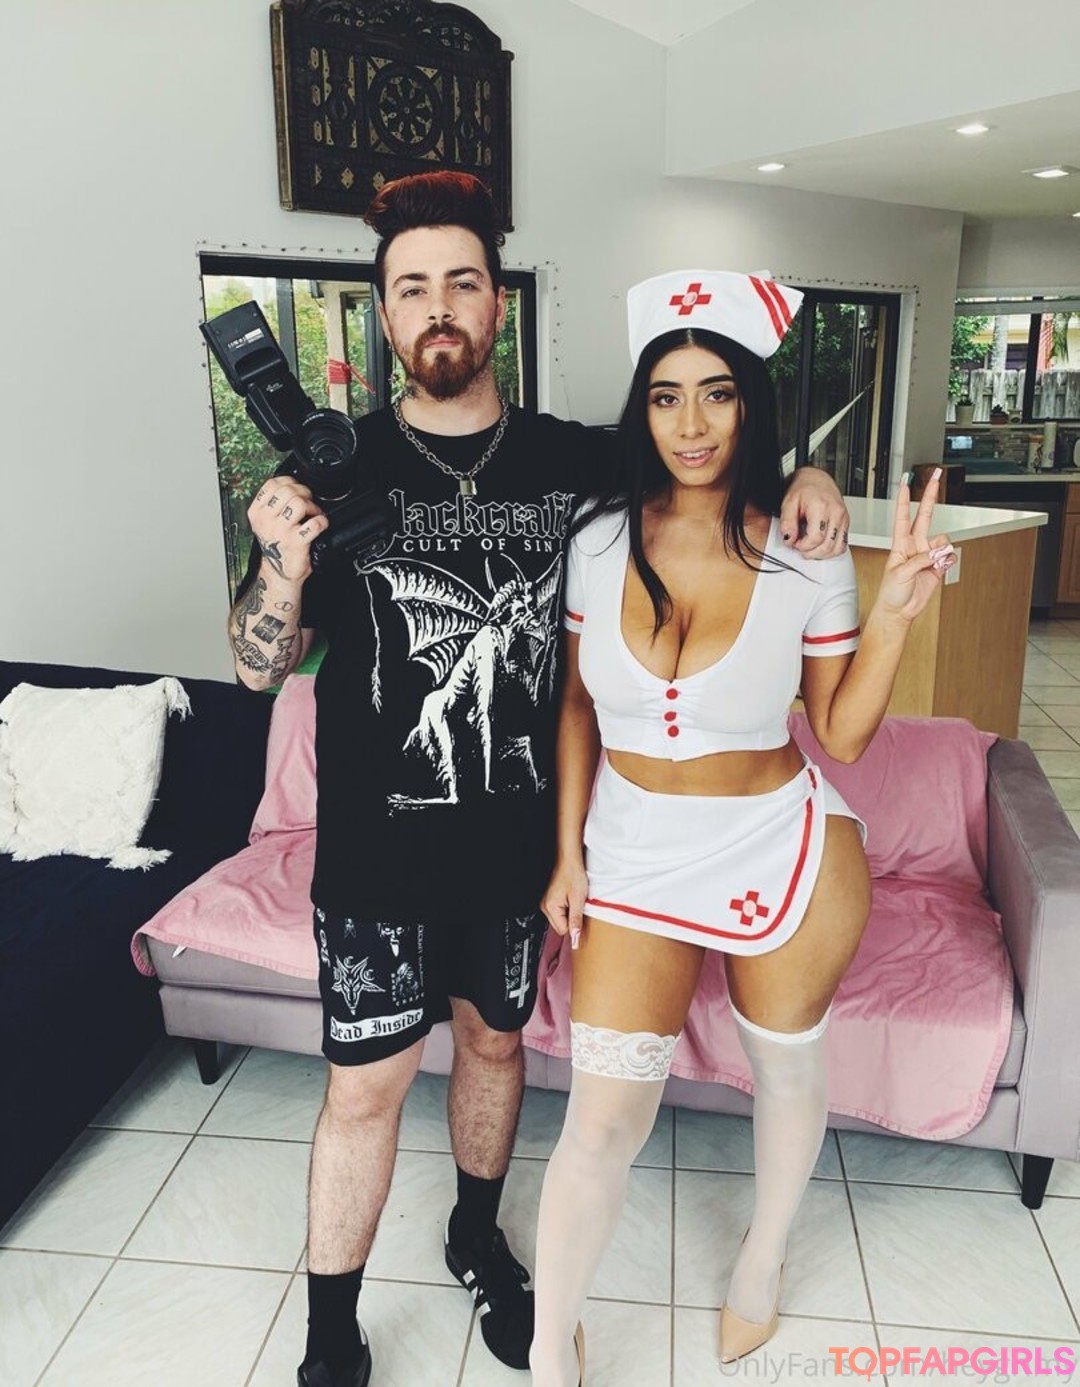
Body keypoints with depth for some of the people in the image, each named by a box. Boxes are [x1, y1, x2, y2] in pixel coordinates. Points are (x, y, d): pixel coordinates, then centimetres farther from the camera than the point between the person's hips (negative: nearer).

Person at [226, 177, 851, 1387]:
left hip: (519, 832, 3)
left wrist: (801, 481, -9)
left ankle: (477, 1237, 50)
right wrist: (282, 565, -27)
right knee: (366, 1087, 8)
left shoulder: (576, 461, -3)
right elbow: (259, 664, -6)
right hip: (378, 844, -2)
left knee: (493, 1038, 22)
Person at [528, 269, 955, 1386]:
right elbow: (578, 704, 3)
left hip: (782, 848, 0)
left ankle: (763, 1253, 54)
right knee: (603, 1118, 3)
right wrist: (568, 853, 1)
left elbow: (841, 736, -6)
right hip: (634, 851, 1)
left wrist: (894, 614, -18)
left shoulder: (806, 557, -11)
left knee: (786, 1063, 22)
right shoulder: (600, 538, -7)